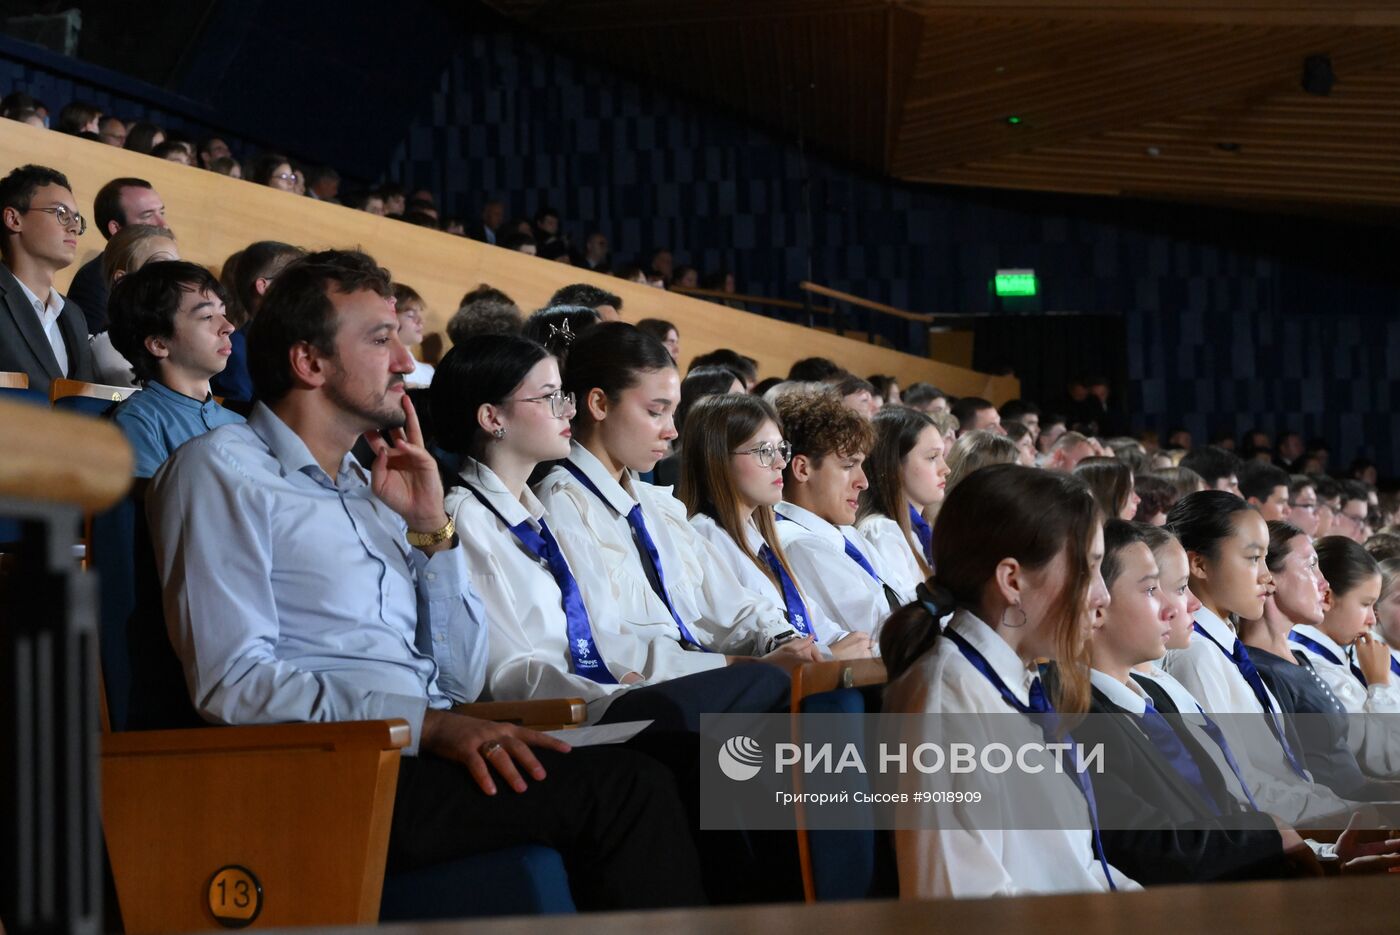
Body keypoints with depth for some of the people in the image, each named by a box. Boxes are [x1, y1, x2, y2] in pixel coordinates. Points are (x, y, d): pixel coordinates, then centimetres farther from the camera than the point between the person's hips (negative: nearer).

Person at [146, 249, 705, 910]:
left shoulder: (366, 488, 24)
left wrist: (429, 527, 11)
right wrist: (427, 724, -21)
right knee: (624, 790, -24)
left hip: (421, 754, 7)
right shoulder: (220, 470, 1)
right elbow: (233, 684, -13)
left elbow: (464, 679, 22)